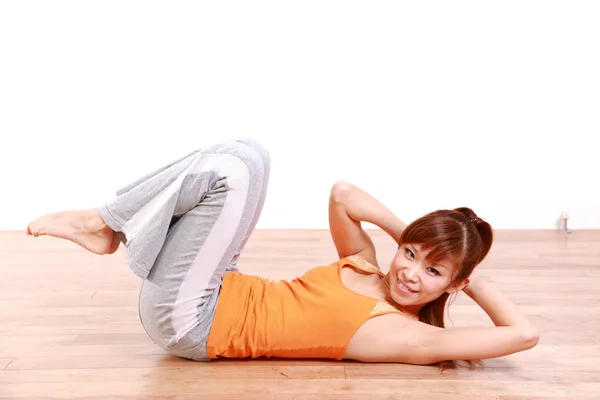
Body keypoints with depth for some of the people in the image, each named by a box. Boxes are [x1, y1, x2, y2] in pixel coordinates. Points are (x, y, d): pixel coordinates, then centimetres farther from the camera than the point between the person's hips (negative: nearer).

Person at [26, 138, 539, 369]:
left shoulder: (409, 335, -12)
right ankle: (107, 227, 2)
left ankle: (102, 222, -1)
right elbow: (343, 194, 4)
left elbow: (524, 334, -19)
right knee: (245, 157, -2)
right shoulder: (366, 264, 7)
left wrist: (474, 280, -6)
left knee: (232, 172, -21)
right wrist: (411, 235, 1)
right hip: (223, 297, 6)